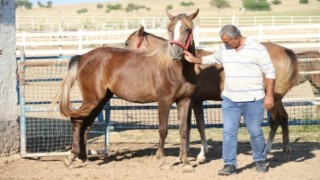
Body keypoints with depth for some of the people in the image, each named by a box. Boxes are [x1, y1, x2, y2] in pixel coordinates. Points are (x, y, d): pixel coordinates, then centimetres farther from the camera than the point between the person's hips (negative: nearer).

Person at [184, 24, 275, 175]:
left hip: (253, 100, -4)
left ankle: (260, 161, 22)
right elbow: (213, 59, 27)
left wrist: (269, 95, -12)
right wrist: (195, 60, 19)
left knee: (255, 132, 4)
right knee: (229, 132, -1)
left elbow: (270, 72, -8)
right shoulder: (224, 49, 5)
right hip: (230, 99, 4)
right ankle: (230, 164, 5)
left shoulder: (257, 49, -11)